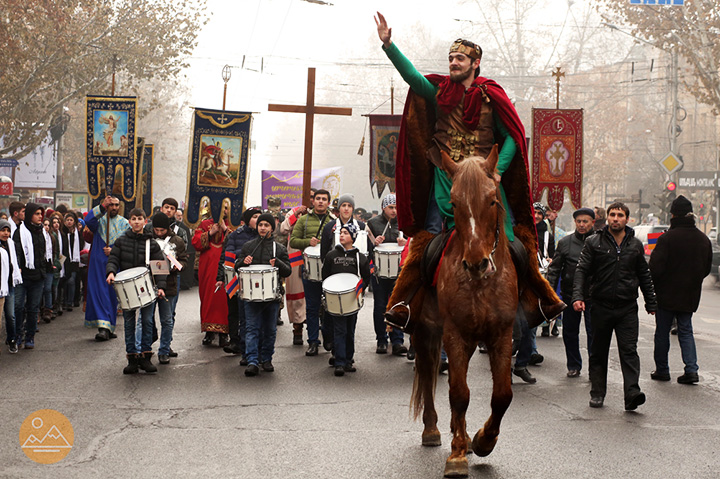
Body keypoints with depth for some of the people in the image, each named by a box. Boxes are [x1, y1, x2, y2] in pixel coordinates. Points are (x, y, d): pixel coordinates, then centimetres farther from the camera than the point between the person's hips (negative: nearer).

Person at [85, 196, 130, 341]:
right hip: (98, 263, -2)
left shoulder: (124, 223, 11)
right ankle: (103, 327, -17)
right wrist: (102, 206, -26)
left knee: (113, 295, 5)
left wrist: (114, 250, -10)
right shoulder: (99, 219, 5)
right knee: (99, 293, -11)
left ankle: (109, 328, 14)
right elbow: (88, 220, -19)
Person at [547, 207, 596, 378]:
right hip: (569, 294, 3)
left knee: (593, 332, -3)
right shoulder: (565, 243, 6)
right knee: (570, 332, 10)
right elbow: (554, 269, 8)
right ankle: (573, 366, 24)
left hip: (593, 295, -2)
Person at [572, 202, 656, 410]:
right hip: (600, 306, 0)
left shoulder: (636, 245, 10)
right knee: (598, 352, 8)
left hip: (627, 308, 1)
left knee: (629, 350, -9)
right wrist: (578, 296, -15)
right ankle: (597, 393, 17)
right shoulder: (594, 243, 3)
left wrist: (651, 303, 18)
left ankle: (632, 393, -16)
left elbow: (644, 276, 18)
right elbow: (582, 270, -2)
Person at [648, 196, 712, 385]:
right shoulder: (703, 239, 2)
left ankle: (662, 369, 15)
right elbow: (707, 268, 11)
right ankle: (691, 370, 1)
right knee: (686, 331, 12)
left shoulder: (667, 238, -17)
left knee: (662, 332, 8)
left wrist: (653, 286, 0)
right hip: (690, 295, 5)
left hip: (667, 294, -5)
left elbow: (655, 268, -17)